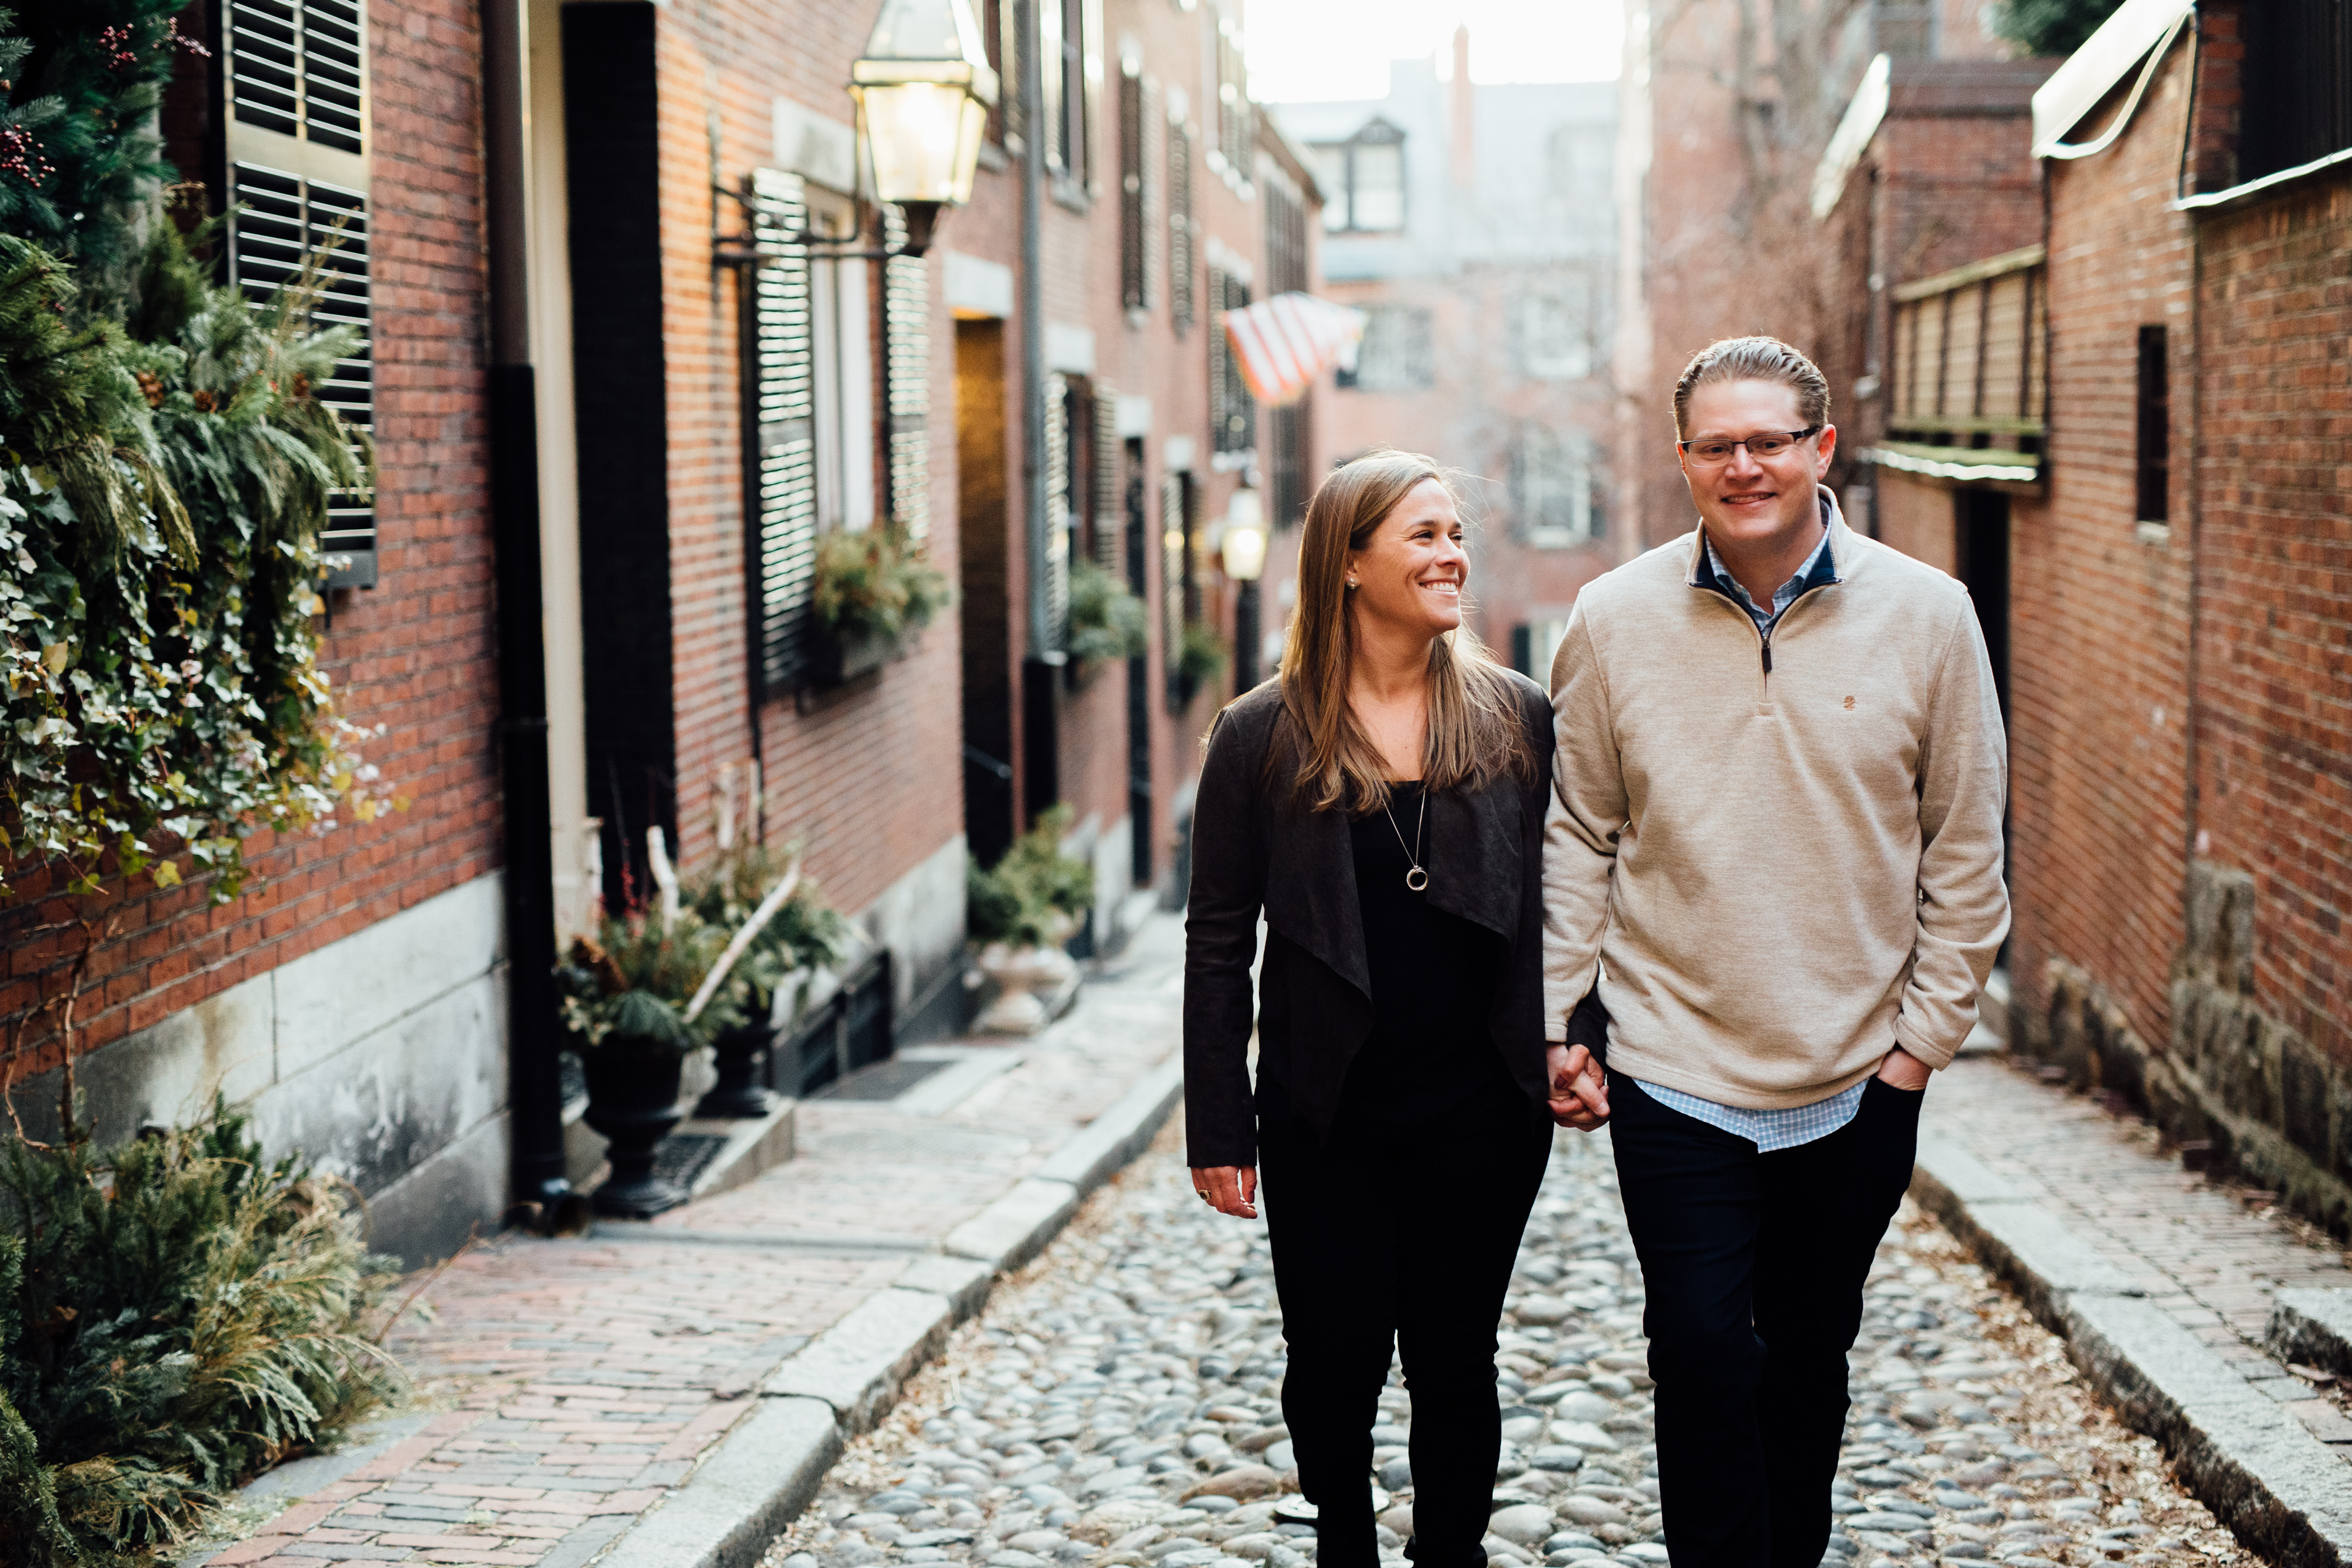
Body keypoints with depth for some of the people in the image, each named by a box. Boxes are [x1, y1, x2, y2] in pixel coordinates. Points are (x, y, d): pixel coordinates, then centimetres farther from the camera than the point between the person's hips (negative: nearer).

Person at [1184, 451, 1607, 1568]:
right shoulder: (1263, 736, -4)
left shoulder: (1518, 718, 2)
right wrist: (1220, 1128, -4)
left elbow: (1559, 902, 8)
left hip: (1482, 1116, 1)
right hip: (1327, 1128, -1)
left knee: (1455, 1365, 11)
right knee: (1336, 1367, 9)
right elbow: (1219, 944, -2)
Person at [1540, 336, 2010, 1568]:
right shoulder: (1614, 620, -3)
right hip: (1674, 1073, -1)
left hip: (1860, 1080, 1)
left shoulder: (1926, 616, -3)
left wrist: (1926, 1036, -1)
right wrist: (1555, 1018, -1)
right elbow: (1578, 835, 4)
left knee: (1810, 1354, 15)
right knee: (1703, 1353, -4)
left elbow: (1965, 852, 2)